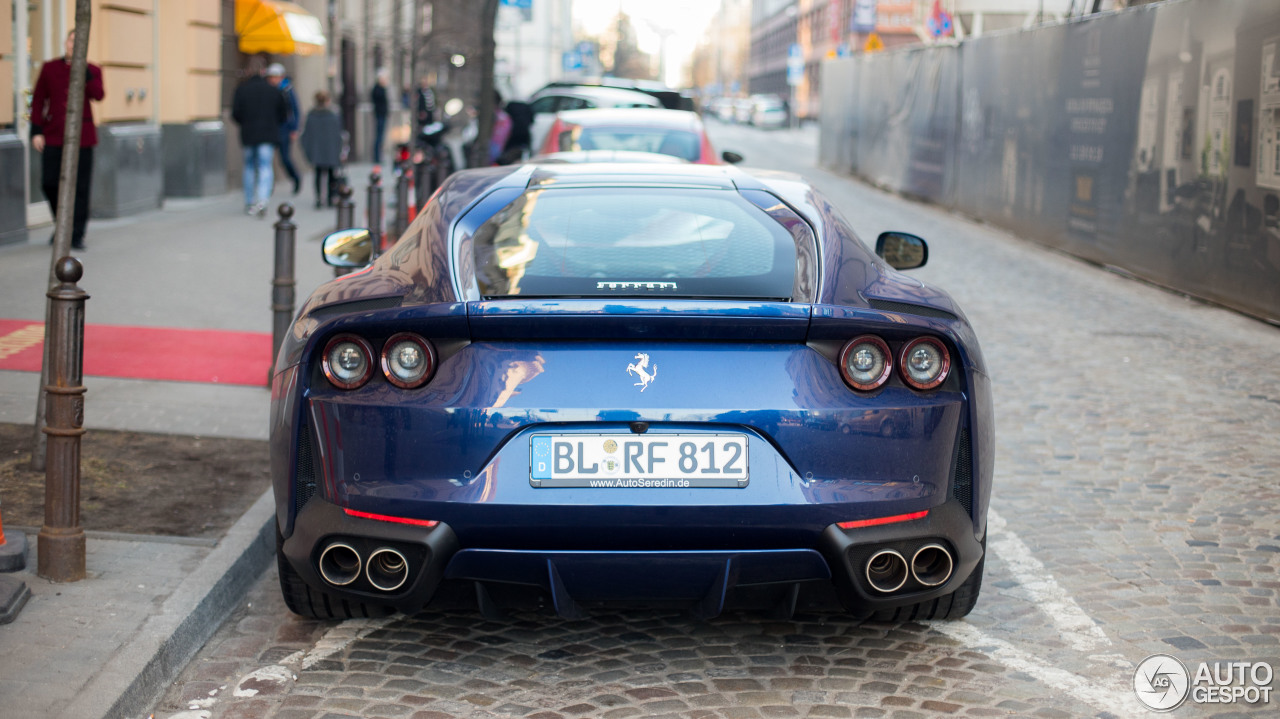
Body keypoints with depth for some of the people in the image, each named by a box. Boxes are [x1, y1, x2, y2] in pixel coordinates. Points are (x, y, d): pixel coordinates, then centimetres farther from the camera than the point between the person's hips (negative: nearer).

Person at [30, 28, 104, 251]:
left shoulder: (92, 71, 6)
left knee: (80, 186, -4)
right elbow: (38, 100, 7)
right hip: (53, 136, 1)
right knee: (49, 183, -1)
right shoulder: (50, 68, 7)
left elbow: (98, 95, -14)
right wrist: (36, 131, -1)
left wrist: (83, 69, -19)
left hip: (81, 136, -1)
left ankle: (76, 235, 4)